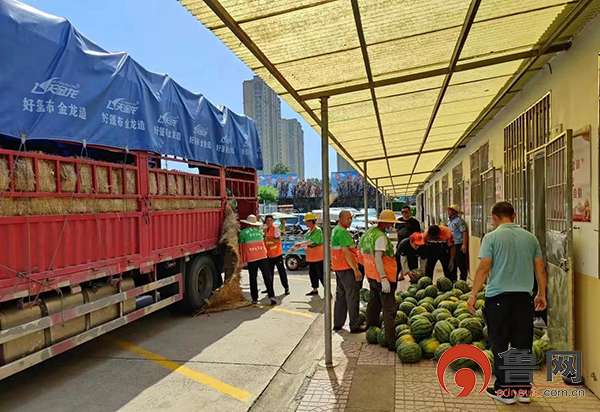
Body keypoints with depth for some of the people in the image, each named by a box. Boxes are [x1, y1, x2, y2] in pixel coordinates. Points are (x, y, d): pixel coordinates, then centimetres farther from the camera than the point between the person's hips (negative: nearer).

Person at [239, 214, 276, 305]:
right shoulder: (259, 230, 11)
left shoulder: (243, 232, 3)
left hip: (251, 259, -2)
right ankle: (271, 296, -4)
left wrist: (243, 260, 15)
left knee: (253, 279, 8)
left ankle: (255, 298, 11)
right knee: (267, 277, 2)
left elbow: (242, 247, 8)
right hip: (262, 257, 2)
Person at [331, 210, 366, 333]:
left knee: (340, 295, 16)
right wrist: (356, 270, -20)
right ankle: (355, 326, 4)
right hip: (346, 268, -10)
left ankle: (338, 323, 23)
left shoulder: (335, 230, 14)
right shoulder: (342, 232, -19)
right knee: (352, 296, -2)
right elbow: (346, 253, -22)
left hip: (338, 267, 10)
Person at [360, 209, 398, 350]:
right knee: (389, 309, -6)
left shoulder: (368, 232, 10)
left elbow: (362, 252, 19)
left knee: (374, 303, 24)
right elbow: (378, 258, -27)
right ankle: (391, 342, -6)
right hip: (383, 277, -9)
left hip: (372, 276, 10)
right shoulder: (381, 237, -19)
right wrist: (384, 278, -30)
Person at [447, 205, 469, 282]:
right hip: (451, 245, 9)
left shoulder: (459, 220, -11)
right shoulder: (449, 221, 16)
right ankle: (453, 281, 27)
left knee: (461, 265, -2)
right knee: (452, 265, 16)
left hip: (459, 245, -9)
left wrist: (464, 245, -24)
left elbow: (464, 232, -18)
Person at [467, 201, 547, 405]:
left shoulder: (492, 237, -7)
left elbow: (484, 268, -12)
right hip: (524, 296, 5)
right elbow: (540, 268, 10)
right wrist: (542, 294, 21)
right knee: (523, 344, 13)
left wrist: (473, 294, -6)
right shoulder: (530, 237, 7)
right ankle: (523, 389, 23)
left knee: (500, 345, 7)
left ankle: (504, 390, 14)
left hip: (498, 296, -4)